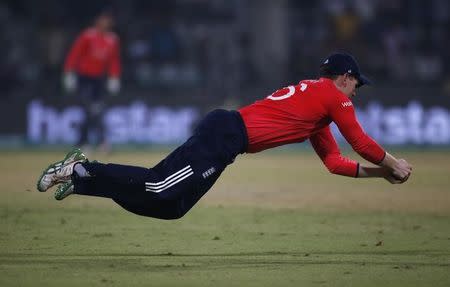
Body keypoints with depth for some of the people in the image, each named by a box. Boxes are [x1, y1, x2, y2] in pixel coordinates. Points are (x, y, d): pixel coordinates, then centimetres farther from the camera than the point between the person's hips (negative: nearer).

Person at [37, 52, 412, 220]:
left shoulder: (313, 96, 28)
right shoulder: (334, 96, 2)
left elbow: (335, 161, 29)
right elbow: (361, 143, 1)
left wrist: (380, 172, 27)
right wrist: (391, 165, 16)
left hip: (223, 131, 9)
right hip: (227, 134, -9)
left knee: (170, 206, 7)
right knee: (158, 192, -16)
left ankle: (83, 173, 5)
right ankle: (81, 172, -11)